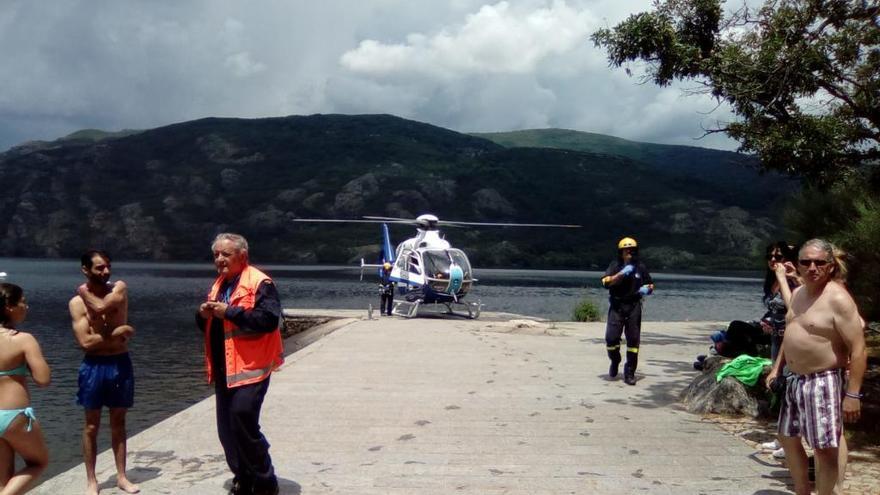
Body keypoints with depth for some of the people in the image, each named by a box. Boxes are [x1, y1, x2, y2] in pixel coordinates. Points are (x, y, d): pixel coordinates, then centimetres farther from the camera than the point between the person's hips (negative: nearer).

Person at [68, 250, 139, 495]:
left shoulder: (119, 288, 2)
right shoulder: (77, 302, -4)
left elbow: (101, 306, -20)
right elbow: (85, 342, -13)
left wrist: (85, 292, -4)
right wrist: (117, 333, -11)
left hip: (121, 364, 2)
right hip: (94, 367, -2)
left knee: (118, 423, 11)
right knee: (92, 425, 7)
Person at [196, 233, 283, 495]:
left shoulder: (259, 282, -11)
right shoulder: (218, 284, 17)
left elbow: (269, 319, -24)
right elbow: (206, 325, 25)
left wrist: (229, 312, -21)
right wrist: (204, 314, 1)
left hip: (249, 367, -9)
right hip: (223, 368, 9)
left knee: (243, 420, -12)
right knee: (227, 429, 12)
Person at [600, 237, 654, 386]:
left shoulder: (640, 267, 8)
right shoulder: (615, 265, 2)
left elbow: (650, 285, 17)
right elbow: (606, 282, -12)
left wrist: (647, 289, -6)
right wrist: (622, 273, -20)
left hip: (634, 307, 2)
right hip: (616, 306, -2)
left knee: (633, 340, 1)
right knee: (611, 338, -8)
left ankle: (630, 373, 10)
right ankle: (615, 361, 23)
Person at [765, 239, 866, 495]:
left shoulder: (838, 299, -17)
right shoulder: (798, 294, 9)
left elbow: (858, 349, -20)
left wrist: (852, 394, -23)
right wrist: (777, 368, 17)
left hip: (824, 382, -9)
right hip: (795, 380, 9)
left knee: (826, 448, -4)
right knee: (787, 437, 19)